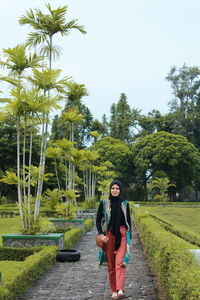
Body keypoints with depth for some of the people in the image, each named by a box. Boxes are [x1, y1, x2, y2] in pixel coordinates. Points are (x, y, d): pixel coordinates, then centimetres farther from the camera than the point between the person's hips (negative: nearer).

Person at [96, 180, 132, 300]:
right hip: (109, 236, 0)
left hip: (122, 235, 0)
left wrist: (129, 238, 9)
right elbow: (98, 220, 3)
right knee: (111, 265, 6)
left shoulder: (125, 203, 6)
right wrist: (101, 234, -10)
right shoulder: (104, 203, 2)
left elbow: (129, 221, 12)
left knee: (119, 262, -17)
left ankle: (120, 290, -25)